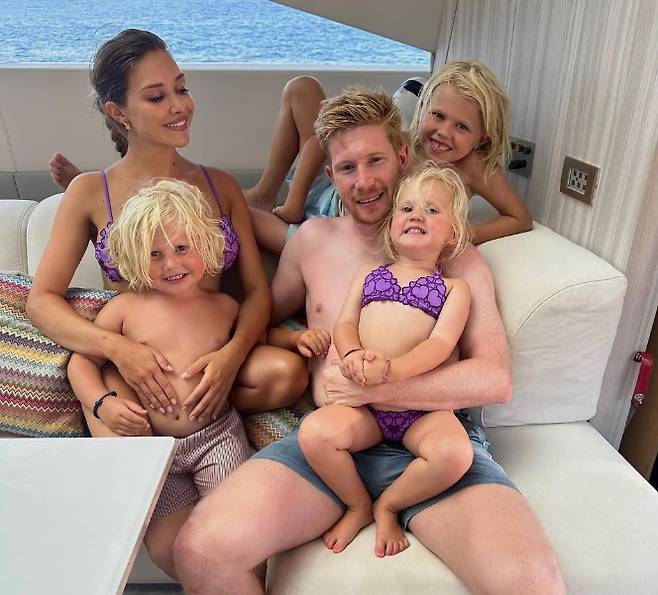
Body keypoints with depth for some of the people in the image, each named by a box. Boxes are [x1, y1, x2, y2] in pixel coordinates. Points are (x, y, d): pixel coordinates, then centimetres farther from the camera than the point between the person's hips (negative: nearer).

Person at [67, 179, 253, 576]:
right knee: (169, 543, -3)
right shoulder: (126, 308, 1)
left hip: (218, 436, 0)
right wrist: (103, 403, -11)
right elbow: (81, 361, 7)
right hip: (152, 443, 1)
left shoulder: (225, 307, 5)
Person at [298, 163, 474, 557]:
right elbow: (345, 322, 9)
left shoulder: (454, 288, 8)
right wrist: (353, 354, -16)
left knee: (455, 453, -30)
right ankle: (358, 505, 4)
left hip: (422, 408, -1)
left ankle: (388, 506, 1)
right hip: (363, 404, 2)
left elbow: (441, 342, -7)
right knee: (314, 432, -27)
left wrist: (391, 369, -25)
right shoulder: (369, 273, 18)